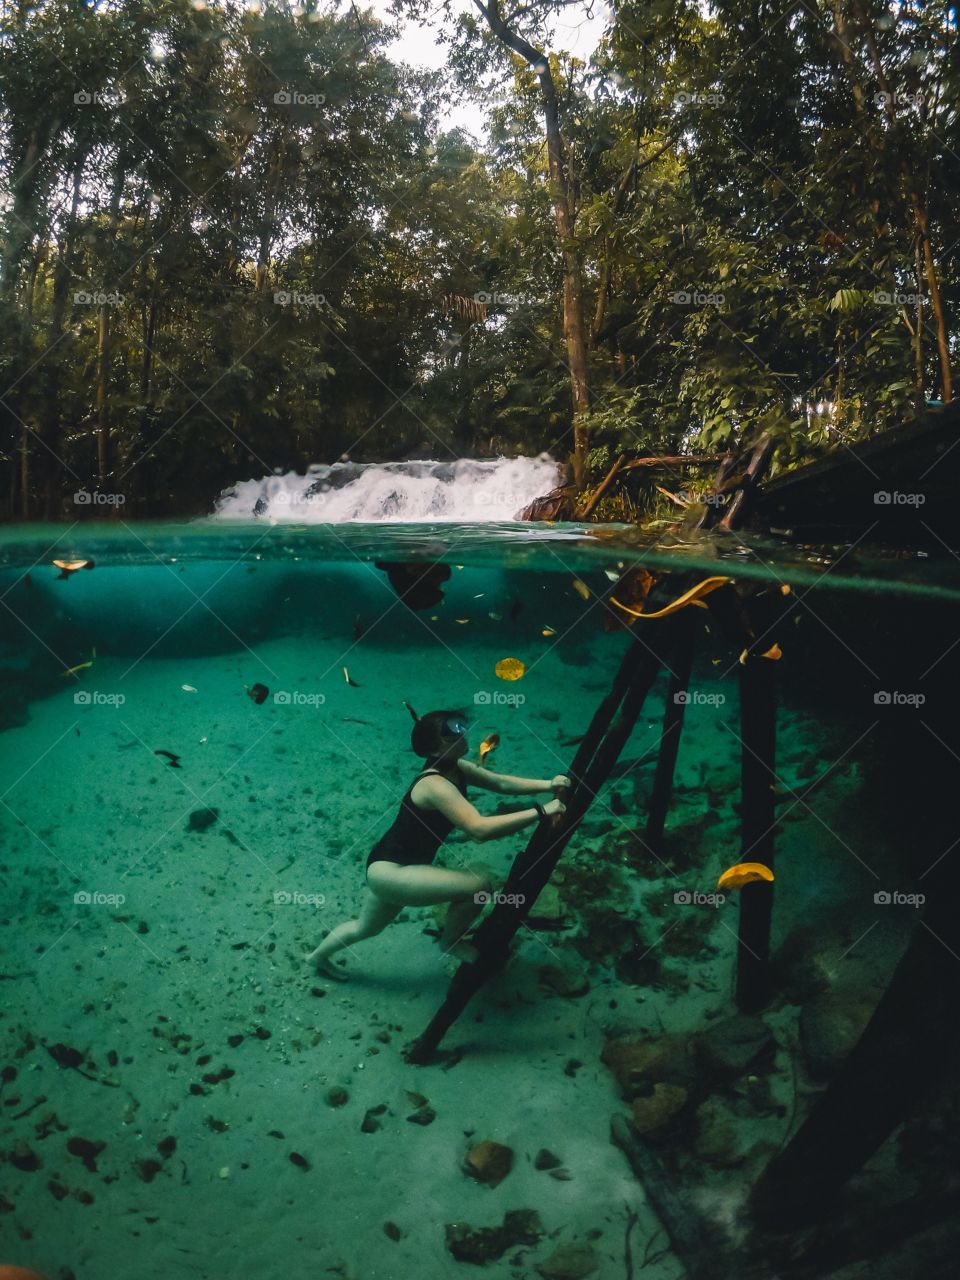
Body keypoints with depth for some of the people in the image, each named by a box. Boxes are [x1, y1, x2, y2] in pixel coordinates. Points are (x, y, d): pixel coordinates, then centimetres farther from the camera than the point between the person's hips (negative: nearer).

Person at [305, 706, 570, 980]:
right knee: (480, 880, -22)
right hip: (388, 871, -10)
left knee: (365, 928, 34)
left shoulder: (456, 768, -3)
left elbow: (501, 783, 0)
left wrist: (547, 784, -16)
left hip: (388, 868, 10)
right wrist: (540, 811, -39)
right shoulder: (435, 785, -31)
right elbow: (480, 828, -41)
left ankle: (319, 956, 58)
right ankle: (450, 941, 4)